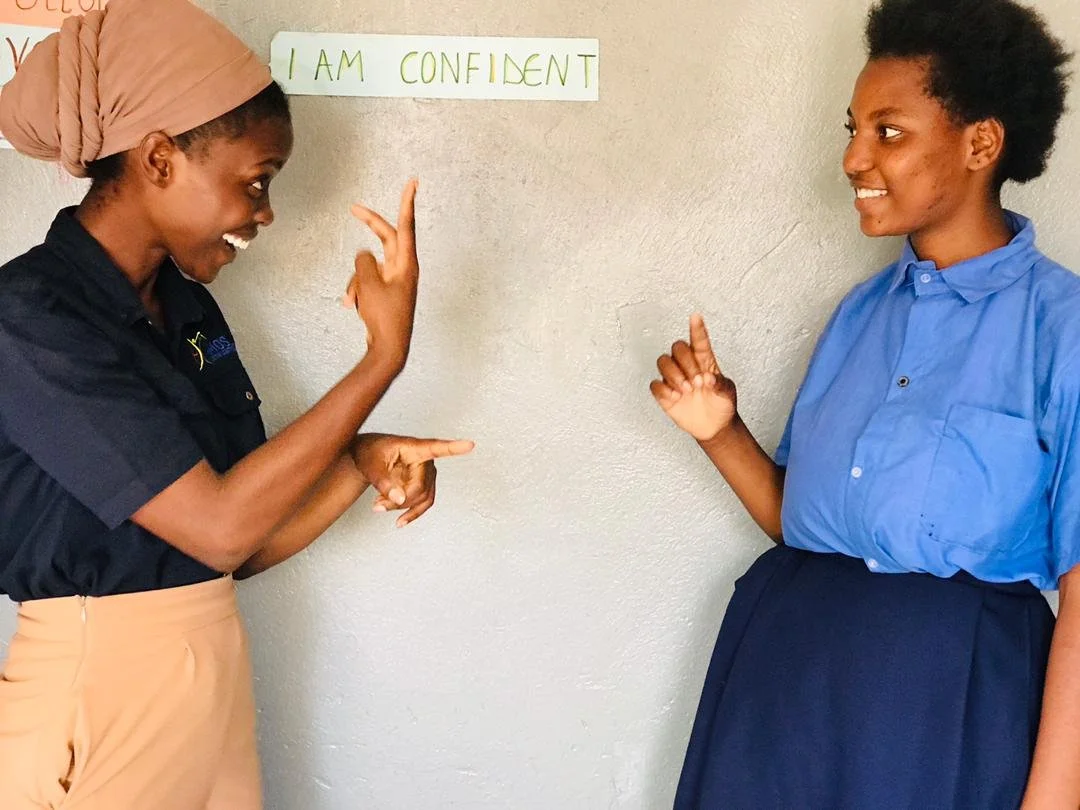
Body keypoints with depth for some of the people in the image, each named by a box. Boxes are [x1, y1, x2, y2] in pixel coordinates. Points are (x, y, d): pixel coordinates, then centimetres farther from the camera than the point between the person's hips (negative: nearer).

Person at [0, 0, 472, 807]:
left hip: (216, 685, 7)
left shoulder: (187, 305, 6)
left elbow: (244, 548, 7)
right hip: (95, 707, -7)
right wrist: (386, 353, -21)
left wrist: (363, 464, -10)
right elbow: (219, 527, -22)